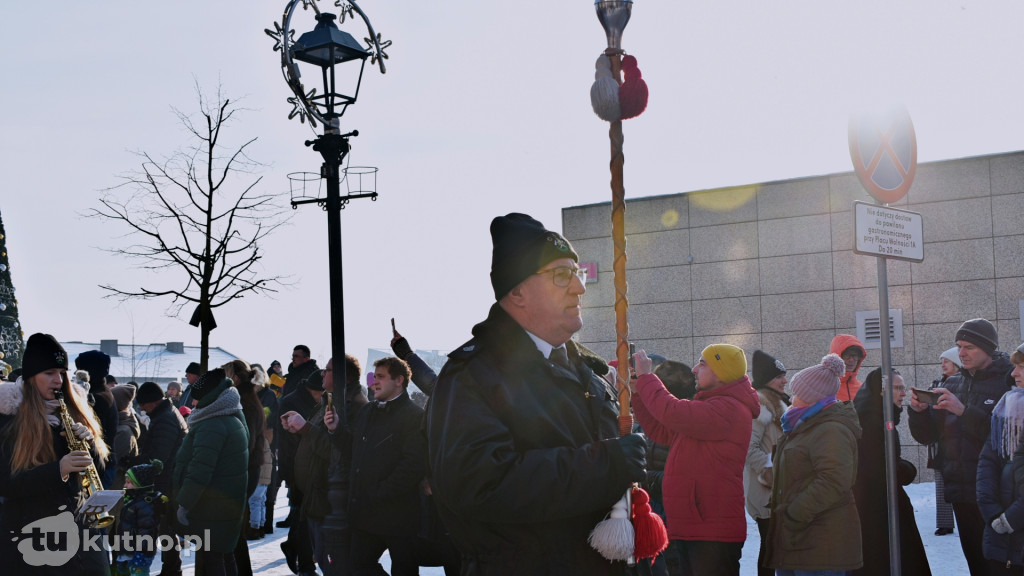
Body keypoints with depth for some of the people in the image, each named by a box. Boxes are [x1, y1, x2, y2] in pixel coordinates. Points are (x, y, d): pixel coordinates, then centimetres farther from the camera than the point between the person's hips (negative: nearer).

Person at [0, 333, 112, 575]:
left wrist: (89, 441, -12)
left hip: (78, 526, 4)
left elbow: (97, 466, 9)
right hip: (28, 533, -4)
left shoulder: (75, 410, 8)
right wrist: (58, 469, -27)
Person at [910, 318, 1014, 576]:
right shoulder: (953, 384, 12)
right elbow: (927, 436, 13)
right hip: (962, 494, 6)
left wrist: (964, 411, -26)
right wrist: (919, 411, -7)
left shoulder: (1010, 381, -8)